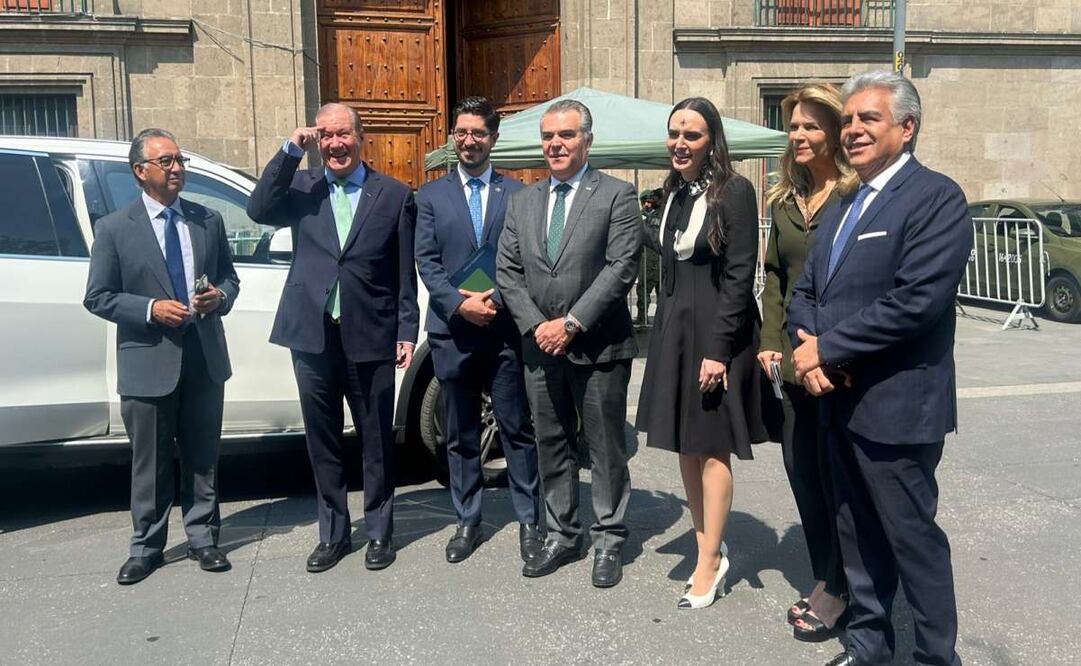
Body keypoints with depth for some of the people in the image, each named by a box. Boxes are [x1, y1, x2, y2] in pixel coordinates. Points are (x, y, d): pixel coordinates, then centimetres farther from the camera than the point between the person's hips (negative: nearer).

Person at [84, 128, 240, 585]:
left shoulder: (209, 220, 8)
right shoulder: (114, 229, -2)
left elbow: (229, 277, 14)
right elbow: (98, 298, -2)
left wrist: (220, 297, -8)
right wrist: (150, 308, -16)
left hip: (204, 358, 3)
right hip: (147, 362, -3)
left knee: (203, 458, 12)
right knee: (150, 464, 8)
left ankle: (202, 538, 25)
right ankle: (146, 547, 22)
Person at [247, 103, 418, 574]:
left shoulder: (394, 195, 2)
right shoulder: (302, 188, 8)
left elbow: (405, 274, 2)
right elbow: (259, 211, -11)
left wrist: (406, 332, -3)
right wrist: (290, 151, -12)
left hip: (370, 338, -2)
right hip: (312, 336, 2)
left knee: (376, 442, 9)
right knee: (323, 442, 13)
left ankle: (379, 532, 26)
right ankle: (333, 533, 28)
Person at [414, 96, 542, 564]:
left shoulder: (515, 193, 6)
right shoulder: (431, 195, 8)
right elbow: (426, 261, 1)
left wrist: (497, 299, -14)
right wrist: (459, 303, -13)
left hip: (506, 328, -1)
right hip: (452, 330, 1)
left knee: (518, 429, 4)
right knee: (460, 434, 11)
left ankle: (528, 521, 16)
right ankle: (467, 522, 23)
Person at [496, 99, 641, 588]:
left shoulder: (616, 195, -3)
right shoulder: (522, 202, 12)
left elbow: (622, 267, -12)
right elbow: (507, 271, 7)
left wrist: (572, 322, -15)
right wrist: (535, 326, -6)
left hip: (599, 346, -4)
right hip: (540, 345, 5)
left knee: (606, 447, 5)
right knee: (552, 445, 13)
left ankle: (608, 540, 19)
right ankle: (562, 535, 26)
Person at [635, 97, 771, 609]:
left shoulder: (733, 191, -10)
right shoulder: (674, 192, 11)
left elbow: (739, 276, -14)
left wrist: (718, 347, -19)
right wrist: (666, 333, 9)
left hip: (716, 330, -7)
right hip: (673, 327, 7)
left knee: (711, 448, 1)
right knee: (684, 445, 11)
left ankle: (709, 563, 13)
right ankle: (709, 547, 25)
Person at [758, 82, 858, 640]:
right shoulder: (785, 200, 13)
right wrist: (770, 341, 3)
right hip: (793, 362, 6)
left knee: (835, 475, 5)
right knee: (801, 469, 12)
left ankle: (837, 592, 23)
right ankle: (824, 579, 30)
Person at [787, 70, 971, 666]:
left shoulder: (936, 197, -12)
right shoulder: (843, 206, 15)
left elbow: (917, 299, -23)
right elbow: (804, 291, 13)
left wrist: (828, 348, -17)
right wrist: (807, 348, -8)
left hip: (894, 406, -8)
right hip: (838, 400, 8)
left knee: (911, 538, 5)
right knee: (857, 534, 18)